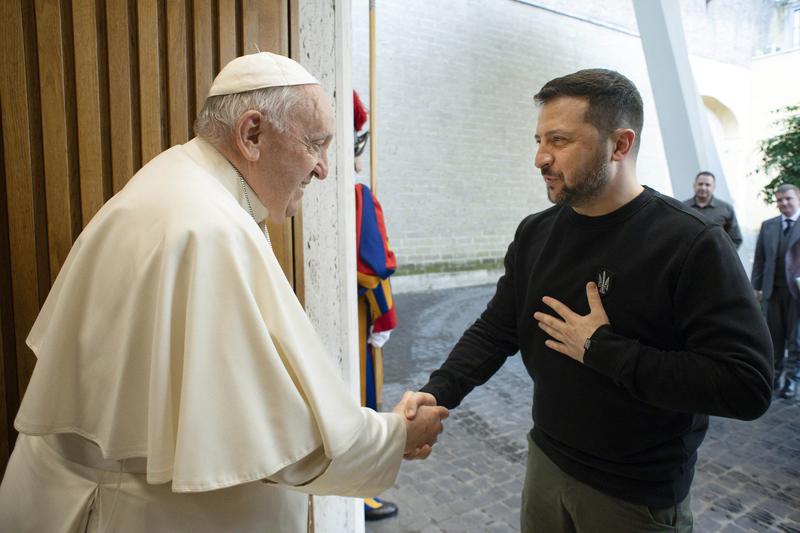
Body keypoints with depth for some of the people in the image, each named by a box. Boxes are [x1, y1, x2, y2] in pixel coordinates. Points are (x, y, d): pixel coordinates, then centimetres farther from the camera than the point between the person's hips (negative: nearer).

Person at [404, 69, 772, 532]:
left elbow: (747, 386, -24)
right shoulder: (535, 233, -2)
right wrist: (438, 393, -15)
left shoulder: (692, 243, -19)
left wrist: (603, 349, -24)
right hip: (546, 462, 5)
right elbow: (495, 330, 0)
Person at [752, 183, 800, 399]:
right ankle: (773, 375, 21)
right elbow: (760, 258, 9)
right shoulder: (768, 226, 9)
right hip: (772, 290, 3)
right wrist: (756, 286, 6)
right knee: (773, 336, 10)